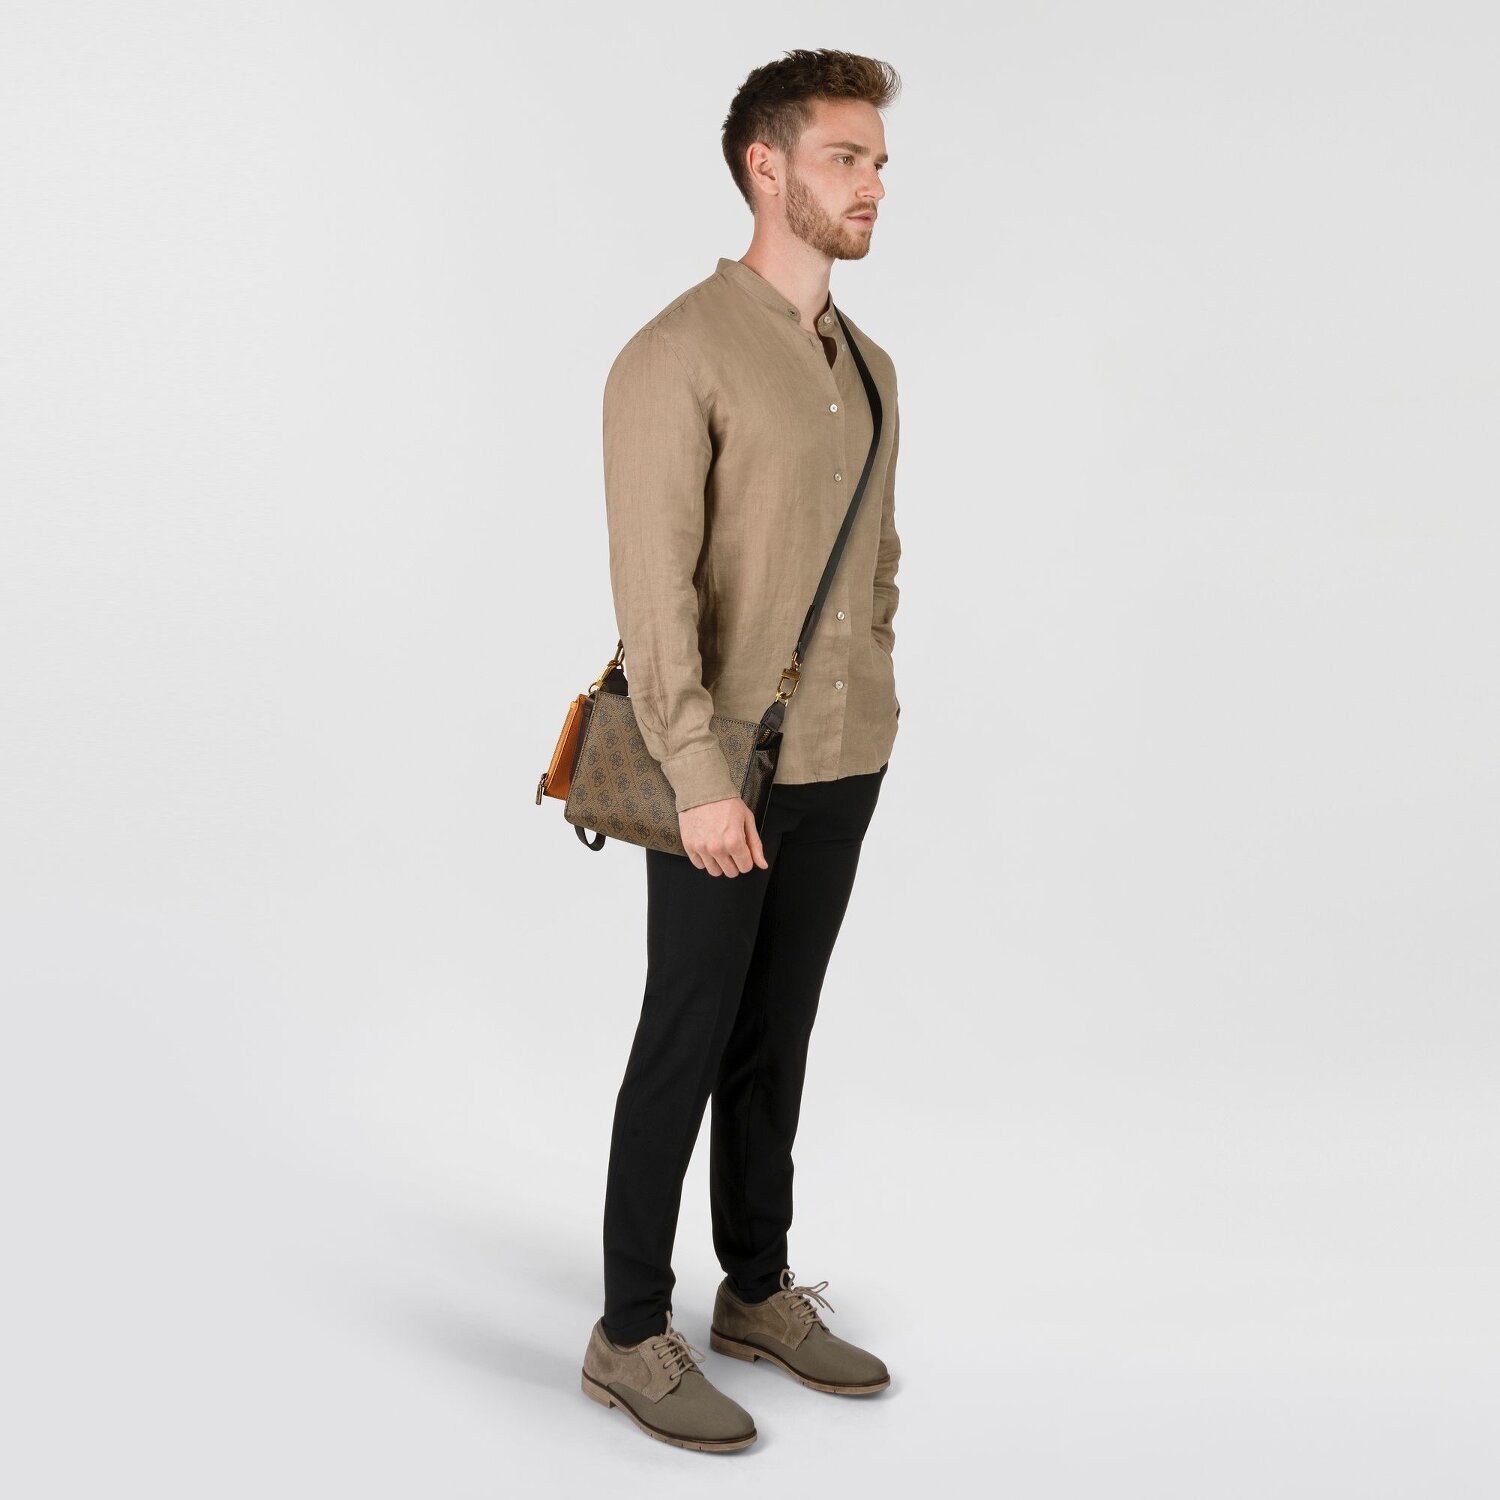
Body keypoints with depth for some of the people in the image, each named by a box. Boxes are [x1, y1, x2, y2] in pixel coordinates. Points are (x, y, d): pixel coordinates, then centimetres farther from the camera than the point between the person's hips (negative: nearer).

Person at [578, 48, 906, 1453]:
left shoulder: (865, 364, 12)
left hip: (843, 769, 7)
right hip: (724, 774, -7)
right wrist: (701, 780, -23)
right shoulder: (678, 356, -13)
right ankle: (631, 1337, 14)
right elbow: (653, 586, -19)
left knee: (777, 1036, 16)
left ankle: (758, 1292, 30)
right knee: (687, 1045, 1)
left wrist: (868, 702, 16)